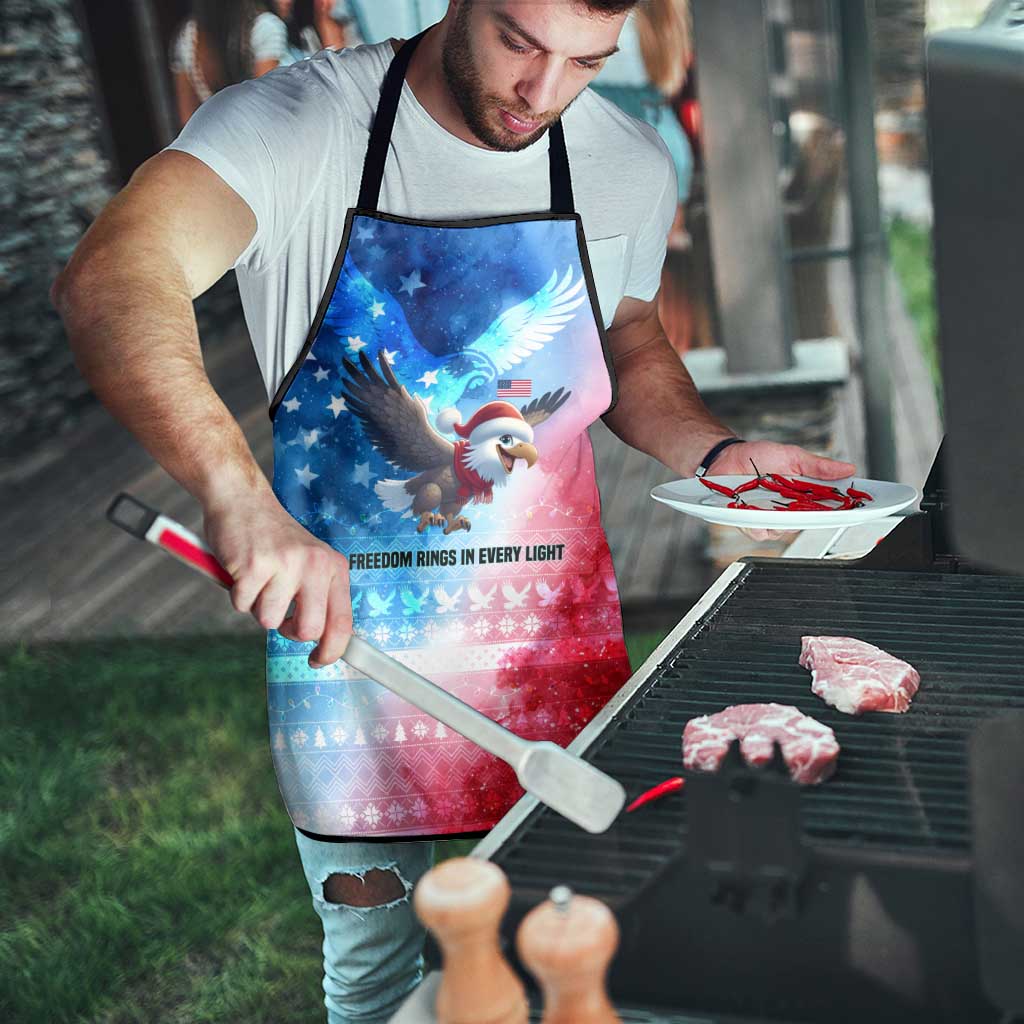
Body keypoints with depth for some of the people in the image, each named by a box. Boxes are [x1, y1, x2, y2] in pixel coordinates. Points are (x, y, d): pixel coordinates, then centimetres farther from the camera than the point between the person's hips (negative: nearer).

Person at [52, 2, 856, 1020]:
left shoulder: (630, 165, 0)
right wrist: (240, 497, -47)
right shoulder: (297, 123, -15)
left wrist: (717, 453, -3)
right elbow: (108, 282, -31)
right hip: (344, 625, -2)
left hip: (553, 631, 3)